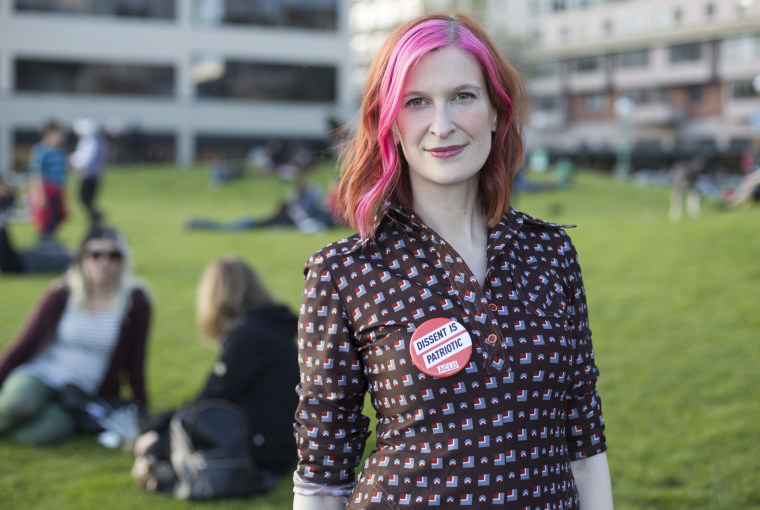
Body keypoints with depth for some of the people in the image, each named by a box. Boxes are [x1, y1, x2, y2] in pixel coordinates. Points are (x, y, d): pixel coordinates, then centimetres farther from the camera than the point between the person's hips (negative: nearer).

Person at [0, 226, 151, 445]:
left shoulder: (135, 301, -2)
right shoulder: (61, 295, -1)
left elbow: (134, 361, 5)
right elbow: (23, 345, 3)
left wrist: (141, 409, 5)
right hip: (37, 377, 0)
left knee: (53, 429, -35)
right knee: (19, 400, -38)